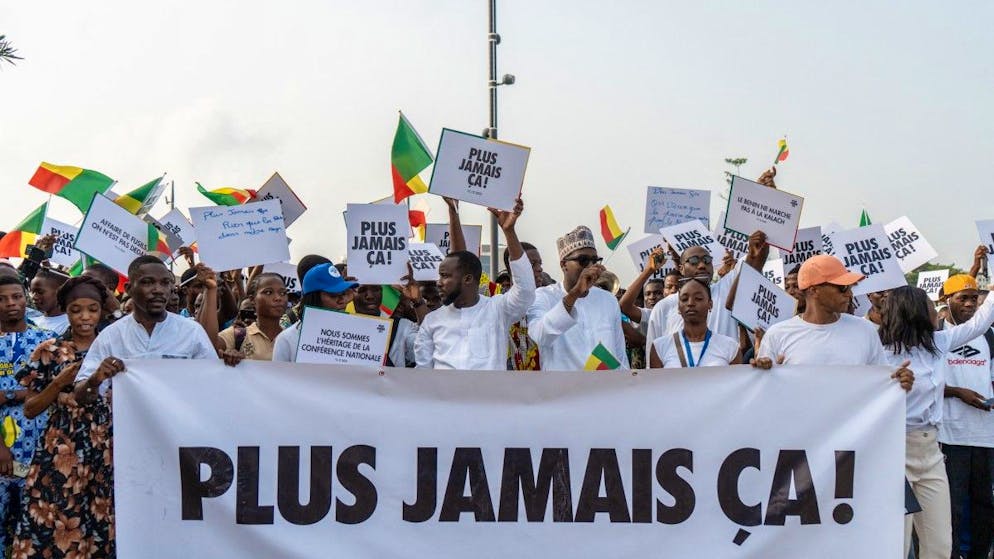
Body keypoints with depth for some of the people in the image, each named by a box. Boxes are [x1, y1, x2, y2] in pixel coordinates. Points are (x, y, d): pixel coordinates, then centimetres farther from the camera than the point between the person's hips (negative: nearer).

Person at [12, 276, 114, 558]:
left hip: (106, 453, 2)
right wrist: (60, 381, -12)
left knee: (102, 529, 2)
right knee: (52, 530, -4)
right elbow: (30, 409, 1)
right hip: (60, 455, -1)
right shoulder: (48, 351, 2)